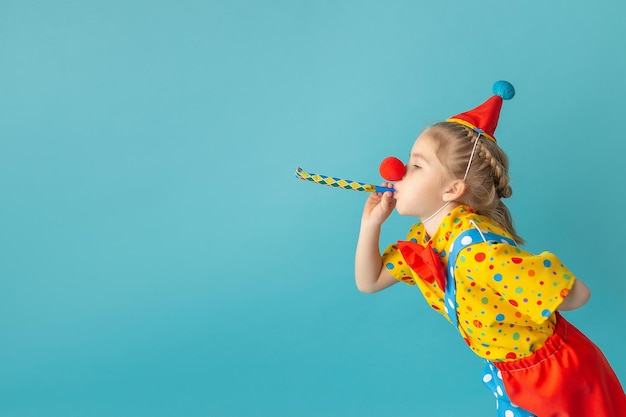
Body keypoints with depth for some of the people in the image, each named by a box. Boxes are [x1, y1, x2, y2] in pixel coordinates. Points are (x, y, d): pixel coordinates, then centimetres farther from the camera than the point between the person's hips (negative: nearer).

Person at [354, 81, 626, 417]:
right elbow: (368, 282, 2)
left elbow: (576, 294, -35)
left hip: (558, 374, -7)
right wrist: (371, 222, -11)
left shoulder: (475, 247, -36)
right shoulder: (422, 239, -8)